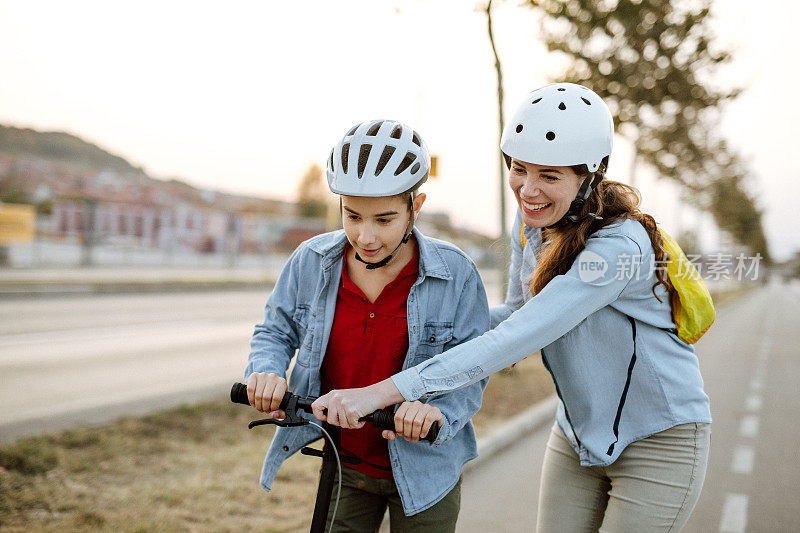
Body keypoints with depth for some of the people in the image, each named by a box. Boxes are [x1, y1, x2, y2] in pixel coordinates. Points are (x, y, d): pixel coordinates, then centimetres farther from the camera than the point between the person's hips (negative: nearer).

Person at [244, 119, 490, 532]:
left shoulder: (456, 274, -15)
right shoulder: (311, 261, -8)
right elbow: (275, 332, 3)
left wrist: (439, 413, -32)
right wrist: (266, 372, -19)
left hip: (423, 471, -2)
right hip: (342, 466, 2)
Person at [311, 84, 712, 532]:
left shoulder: (619, 245, -29)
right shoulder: (532, 224, -4)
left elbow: (514, 341, -38)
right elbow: (517, 315, 9)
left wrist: (384, 391, -42)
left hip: (659, 443, -6)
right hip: (577, 437, 6)